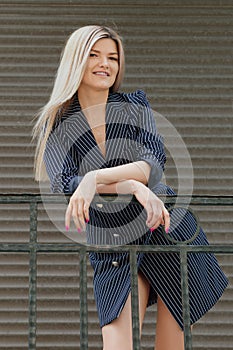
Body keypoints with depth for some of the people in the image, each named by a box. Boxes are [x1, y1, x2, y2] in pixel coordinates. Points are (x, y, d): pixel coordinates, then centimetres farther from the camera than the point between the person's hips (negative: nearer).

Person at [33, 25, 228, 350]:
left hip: (168, 235, 1)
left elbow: (152, 165, -14)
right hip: (112, 253, -1)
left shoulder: (135, 106, 2)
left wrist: (94, 179, -31)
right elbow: (65, 184, -15)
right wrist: (134, 186, -29)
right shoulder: (56, 125, 1)